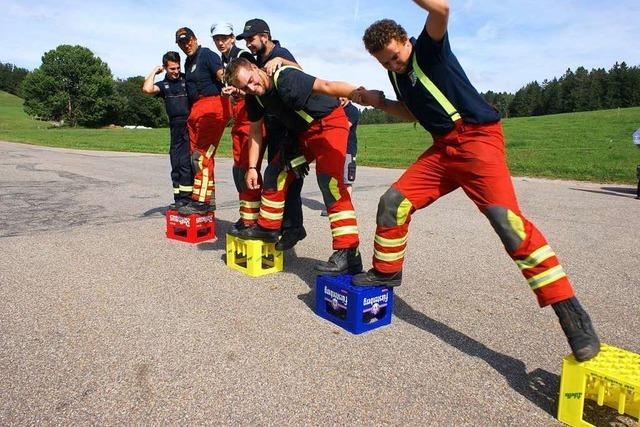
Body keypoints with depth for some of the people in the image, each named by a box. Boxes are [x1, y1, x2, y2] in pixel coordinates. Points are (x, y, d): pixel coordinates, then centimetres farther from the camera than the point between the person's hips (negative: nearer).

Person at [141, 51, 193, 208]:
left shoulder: (187, 79, 6)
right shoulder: (163, 85, 14)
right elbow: (147, 89, -6)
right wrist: (154, 72, 5)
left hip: (190, 124, -5)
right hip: (175, 127, 5)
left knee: (186, 162, -10)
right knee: (176, 163, 7)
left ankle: (185, 198, -4)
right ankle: (179, 198, 15)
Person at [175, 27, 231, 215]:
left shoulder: (206, 54, -2)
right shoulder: (188, 62, 23)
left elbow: (221, 74, -21)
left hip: (213, 105, -10)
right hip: (196, 109, 10)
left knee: (202, 154, -14)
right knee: (196, 153, 10)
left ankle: (201, 201, -12)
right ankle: (209, 199, 17)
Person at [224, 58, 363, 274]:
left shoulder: (285, 77, -26)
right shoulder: (255, 97, -1)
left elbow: (325, 86, -39)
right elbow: (255, 130, 11)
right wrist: (252, 167, 9)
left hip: (329, 122, -9)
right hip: (303, 133, 9)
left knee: (329, 179, -26)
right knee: (275, 172, 10)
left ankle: (349, 254, -30)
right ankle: (267, 227, 27)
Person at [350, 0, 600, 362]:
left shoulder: (429, 48, -6)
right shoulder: (397, 72, 15)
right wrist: (379, 102, 13)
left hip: (478, 138, -8)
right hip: (444, 147, 8)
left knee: (505, 217, -24)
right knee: (394, 201, 1)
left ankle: (569, 311, -17)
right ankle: (386, 274, 20)